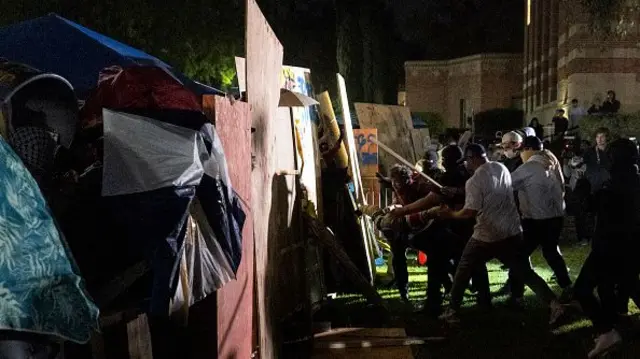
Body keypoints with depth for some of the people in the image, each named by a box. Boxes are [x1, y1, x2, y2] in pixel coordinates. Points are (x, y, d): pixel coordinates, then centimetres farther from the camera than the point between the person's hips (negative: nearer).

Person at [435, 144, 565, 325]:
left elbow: (470, 212, -23)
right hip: (512, 232, 5)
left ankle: (452, 311, 16)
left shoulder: (474, 181, -16)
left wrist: (451, 214, -6)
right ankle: (554, 304, -1)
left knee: (463, 271, 12)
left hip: (487, 236, -5)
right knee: (525, 273, 10)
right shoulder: (502, 168, 5)